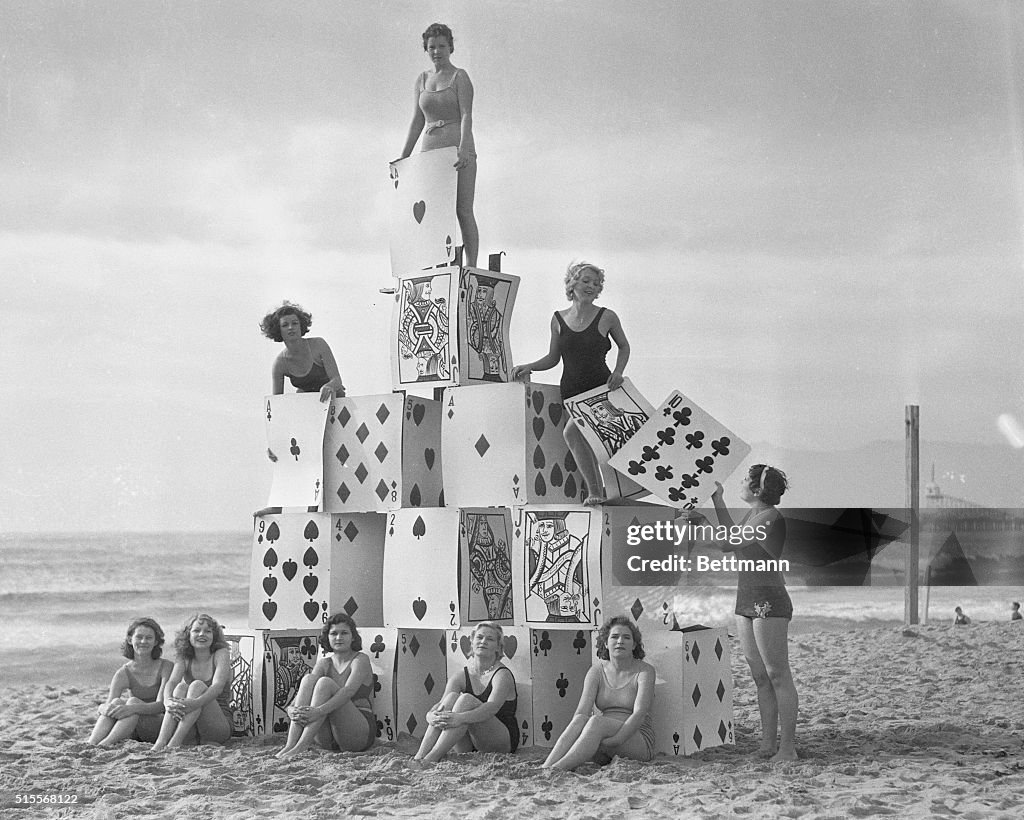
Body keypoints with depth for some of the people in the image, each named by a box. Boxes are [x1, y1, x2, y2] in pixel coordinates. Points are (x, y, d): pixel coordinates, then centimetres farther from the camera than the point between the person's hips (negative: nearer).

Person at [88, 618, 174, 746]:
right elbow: (106, 706, -5)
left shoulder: (166, 667, -4)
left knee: (134, 702, -29)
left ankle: (105, 744, -46)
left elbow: (161, 705, -17)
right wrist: (104, 708, -32)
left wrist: (133, 708, -36)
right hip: (135, 734, 3)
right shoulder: (123, 674, 4)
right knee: (116, 702, -25)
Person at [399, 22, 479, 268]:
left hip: (458, 149, -5)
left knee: (463, 211, -11)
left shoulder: (460, 77, 0)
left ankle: (471, 269, -12)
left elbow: (466, 116, -12)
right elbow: (417, 121, 13)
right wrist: (403, 159, 5)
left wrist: (464, 149, -28)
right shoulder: (422, 80, 15)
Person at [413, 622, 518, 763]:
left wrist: (460, 718, -45)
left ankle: (433, 757, -39)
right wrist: (431, 716, -34)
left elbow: (492, 707, -27)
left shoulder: (503, 675, -8)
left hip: (503, 741, -5)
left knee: (466, 699, -28)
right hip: (468, 747, 5)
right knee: (452, 697, -20)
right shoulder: (461, 677, 7)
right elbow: (441, 704, -9)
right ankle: (420, 755, -34)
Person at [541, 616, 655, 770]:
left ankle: (556, 769, -49)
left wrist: (615, 741, -30)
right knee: (579, 721, -29)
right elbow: (582, 711, -7)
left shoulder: (644, 671, -4)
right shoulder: (597, 671, 6)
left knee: (596, 722, -33)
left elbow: (639, 714, -18)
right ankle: (545, 768, -47)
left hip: (639, 743, -4)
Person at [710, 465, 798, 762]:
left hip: (769, 602, -9)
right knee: (760, 677, 10)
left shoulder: (771, 519, -16)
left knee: (777, 676, -5)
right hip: (746, 602, 9)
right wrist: (718, 501, 21)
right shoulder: (752, 515, 11)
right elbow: (731, 538, 23)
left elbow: (727, 544, -17)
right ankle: (768, 744, 15)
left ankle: (787, 747, 0)